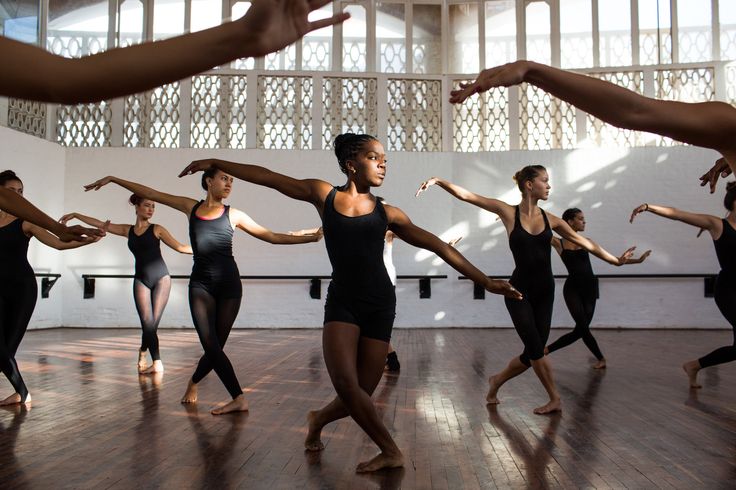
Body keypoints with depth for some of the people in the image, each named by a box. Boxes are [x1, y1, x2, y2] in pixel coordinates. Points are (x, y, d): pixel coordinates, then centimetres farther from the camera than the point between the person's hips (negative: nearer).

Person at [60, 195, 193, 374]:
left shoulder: (157, 229, 3)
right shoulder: (128, 230, 11)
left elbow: (179, 247, 2)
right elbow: (100, 224, 16)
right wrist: (76, 215, 18)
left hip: (161, 278, -2)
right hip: (141, 280, 2)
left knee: (152, 323, -6)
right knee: (147, 323, -9)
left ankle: (143, 352, 19)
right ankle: (157, 363, 2)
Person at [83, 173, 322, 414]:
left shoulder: (233, 214, 7)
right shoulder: (191, 207, 11)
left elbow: (273, 236, 7)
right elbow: (150, 193, 15)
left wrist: (309, 237, 1)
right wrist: (113, 179, 15)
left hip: (228, 284, 0)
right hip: (200, 284, 0)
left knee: (215, 346, 0)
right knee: (211, 346, -8)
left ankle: (193, 382, 28)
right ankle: (239, 399, 2)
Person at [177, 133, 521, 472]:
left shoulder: (387, 213, 7)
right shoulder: (324, 195, 5)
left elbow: (439, 247, 7)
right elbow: (266, 177, 8)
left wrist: (485, 281, 5)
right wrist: (215, 163, 11)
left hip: (379, 304, 1)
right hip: (341, 300, -1)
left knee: (360, 394, 0)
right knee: (345, 382, -18)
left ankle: (319, 419, 33)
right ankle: (390, 451, 3)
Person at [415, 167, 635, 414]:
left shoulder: (550, 219, 3)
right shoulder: (509, 212, -7)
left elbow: (584, 241, 12)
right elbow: (466, 195, -13)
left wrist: (615, 260, 15)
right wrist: (438, 181, -23)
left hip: (544, 291, 5)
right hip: (519, 291, -4)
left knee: (533, 353, 7)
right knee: (535, 349, -5)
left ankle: (496, 380, 31)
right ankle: (555, 399, 15)